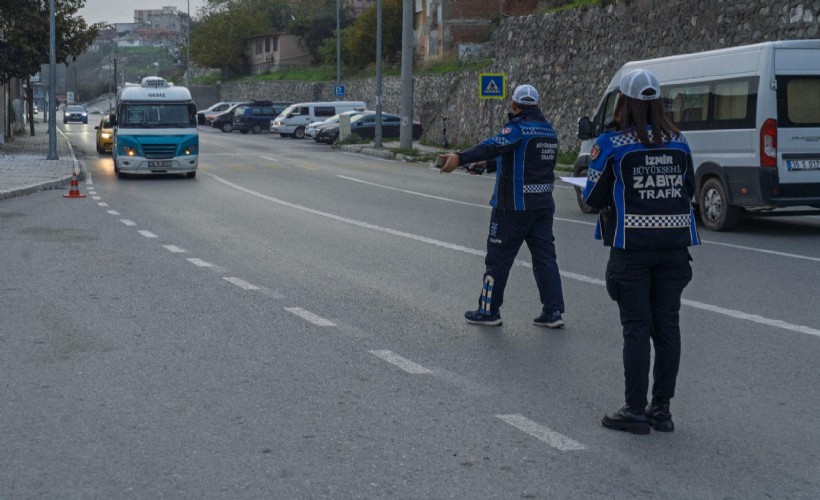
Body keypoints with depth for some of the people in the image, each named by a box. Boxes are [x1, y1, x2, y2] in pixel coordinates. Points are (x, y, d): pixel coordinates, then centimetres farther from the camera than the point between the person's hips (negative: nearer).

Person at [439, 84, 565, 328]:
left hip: (514, 207, -7)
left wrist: (460, 158, -41)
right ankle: (553, 311, 6)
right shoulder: (549, 131, 11)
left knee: (499, 257, 3)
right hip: (544, 204, 7)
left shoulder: (519, 129, -14)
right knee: (545, 256, 9)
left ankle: (489, 310, 11)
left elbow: (492, 147, -30)